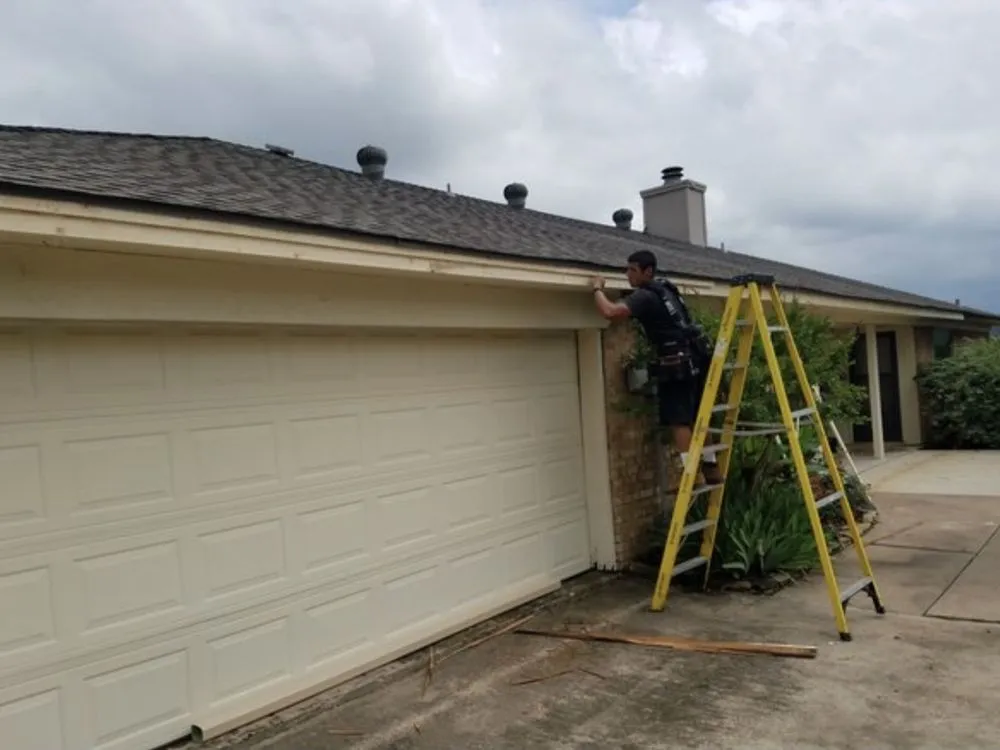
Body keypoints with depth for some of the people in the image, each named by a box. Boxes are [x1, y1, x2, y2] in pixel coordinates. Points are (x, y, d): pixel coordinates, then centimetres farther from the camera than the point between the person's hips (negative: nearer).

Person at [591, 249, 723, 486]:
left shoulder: (644, 296, -11)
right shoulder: (664, 289, 17)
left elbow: (610, 312, -24)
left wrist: (598, 289, -6)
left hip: (678, 363, -9)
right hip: (695, 357, 9)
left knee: (679, 420, -7)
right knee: (697, 417, 15)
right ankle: (711, 467, 22)